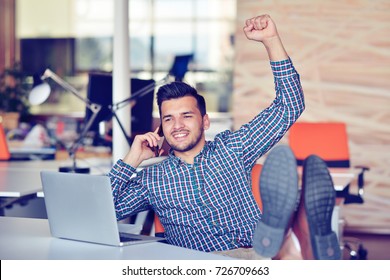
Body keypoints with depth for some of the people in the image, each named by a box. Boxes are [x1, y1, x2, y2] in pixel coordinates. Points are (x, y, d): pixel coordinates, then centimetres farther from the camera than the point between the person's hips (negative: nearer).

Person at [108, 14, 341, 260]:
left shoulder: (231, 149, 21)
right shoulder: (151, 179, 20)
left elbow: (290, 107, 19)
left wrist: (271, 39, 11)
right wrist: (132, 160, 12)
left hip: (256, 253, 2)